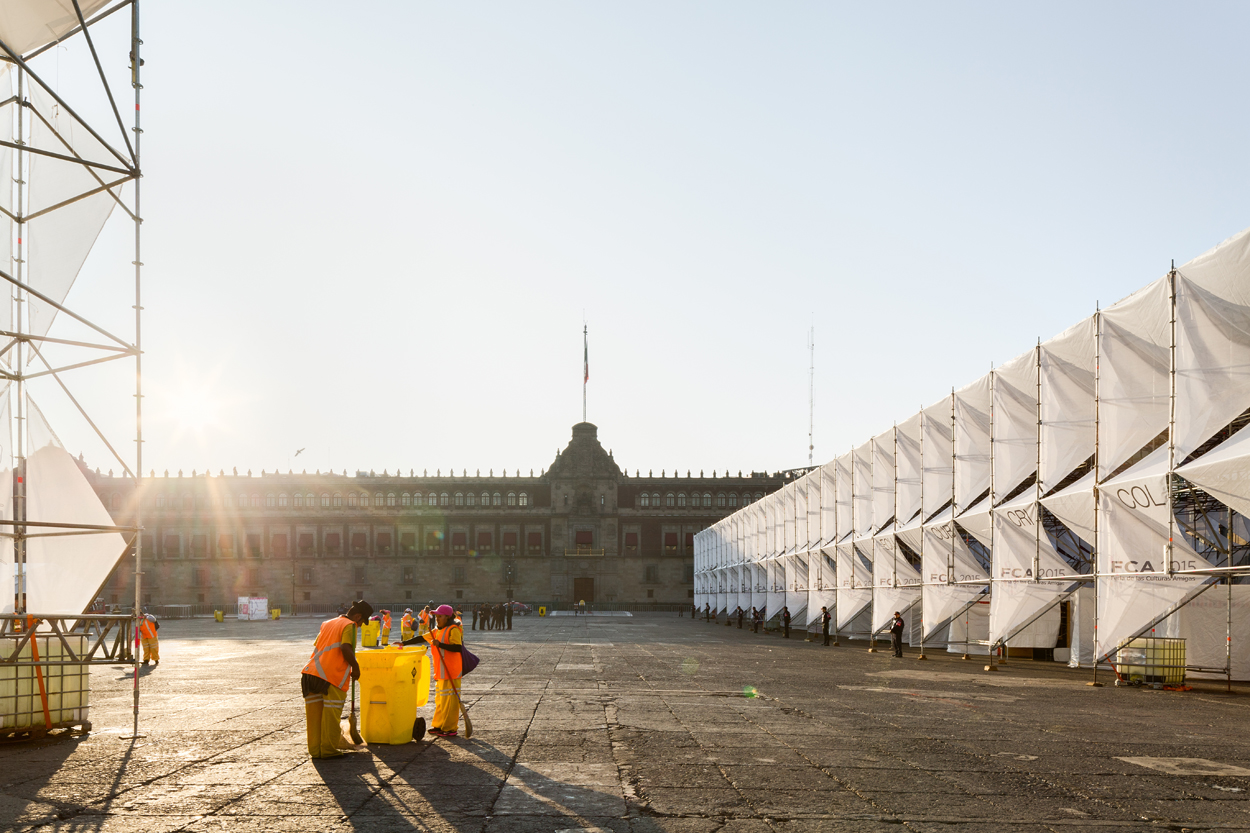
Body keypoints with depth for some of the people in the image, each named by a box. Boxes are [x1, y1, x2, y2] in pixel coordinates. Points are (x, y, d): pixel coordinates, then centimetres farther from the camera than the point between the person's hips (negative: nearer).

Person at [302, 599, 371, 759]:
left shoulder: (327, 623, 23)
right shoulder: (349, 626, -2)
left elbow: (316, 646, 21)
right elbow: (345, 648, -17)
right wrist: (355, 666, -5)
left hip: (312, 672, 7)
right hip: (333, 675, -7)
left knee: (315, 713, 9)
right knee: (331, 714, 1)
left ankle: (315, 750, 13)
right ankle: (328, 750, 4)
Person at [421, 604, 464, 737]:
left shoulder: (453, 630, -12)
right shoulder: (437, 631, 15)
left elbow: (458, 647, -23)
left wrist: (440, 644, -29)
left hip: (451, 671, -9)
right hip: (440, 672, 9)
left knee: (449, 699, -6)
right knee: (440, 699, 14)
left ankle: (450, 729, -2)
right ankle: (439, 725, 23)